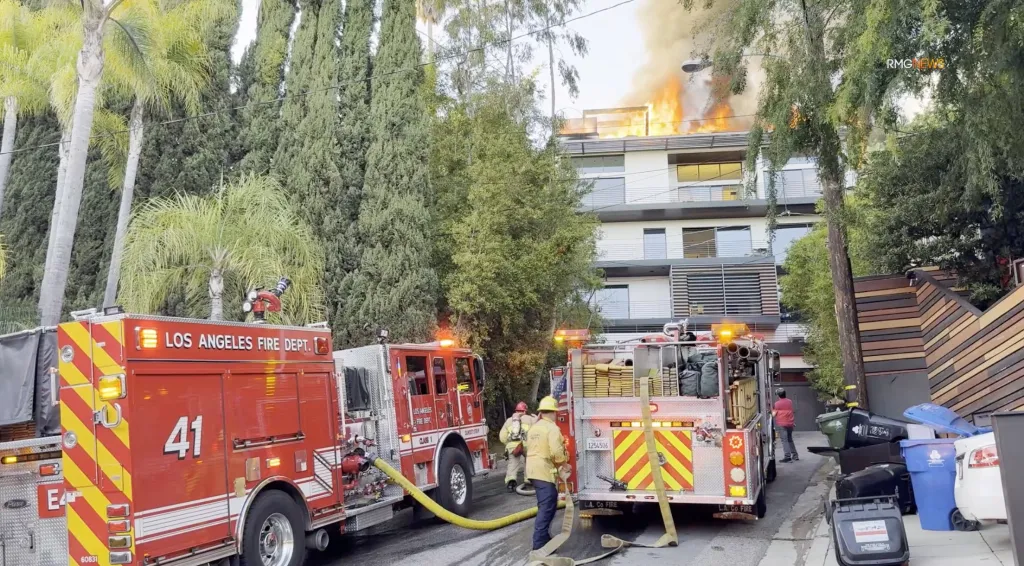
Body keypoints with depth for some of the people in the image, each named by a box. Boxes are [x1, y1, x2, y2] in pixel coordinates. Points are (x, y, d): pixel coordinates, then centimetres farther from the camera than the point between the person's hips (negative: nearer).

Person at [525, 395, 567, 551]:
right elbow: (556, 452, -23)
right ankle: (539, 544, -9)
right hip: (546, 472, -9)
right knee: (547, 508, -7)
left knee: (546, 506, 20)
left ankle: (543, 537, 27)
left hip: (533, 470, 9)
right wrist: (563, 461, -5)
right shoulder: (552, 428, -14)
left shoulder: (533, 427, 15)